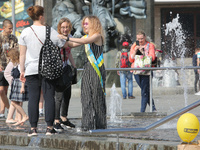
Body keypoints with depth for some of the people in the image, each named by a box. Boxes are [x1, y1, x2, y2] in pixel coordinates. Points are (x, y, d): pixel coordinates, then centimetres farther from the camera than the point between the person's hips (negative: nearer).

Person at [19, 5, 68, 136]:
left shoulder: (25, 32, 1)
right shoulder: (51, 32, -4)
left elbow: (22, 54, 3)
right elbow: (66, 46, 6)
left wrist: (22, 70, 9)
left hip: (31, 70, 2)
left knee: (33, 98, 2)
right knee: (49, 97, 2)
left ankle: (33, 128, 0)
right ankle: (50, 127, 0)